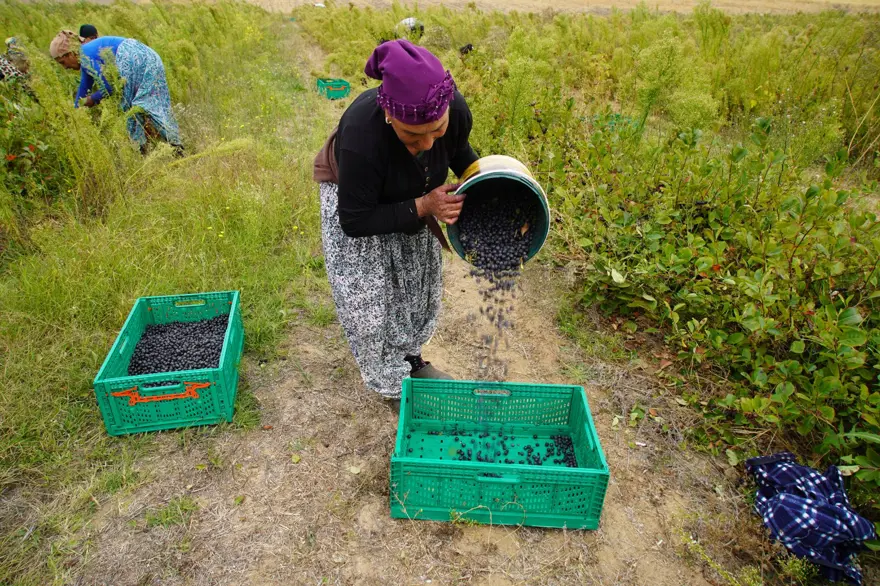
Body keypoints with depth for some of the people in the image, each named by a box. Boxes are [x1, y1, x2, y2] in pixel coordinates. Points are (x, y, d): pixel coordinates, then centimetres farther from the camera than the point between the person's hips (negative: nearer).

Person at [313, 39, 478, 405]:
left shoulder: (455, 110, -30)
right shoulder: (362, 133, -44)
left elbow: (459, 151, -3)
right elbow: (355, 221, -32)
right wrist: (423, 206, -37)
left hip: (412, 200, 5)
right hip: (352, 200, -5)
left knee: (419, 282, 16)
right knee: (369, 296, -2)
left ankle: (410, 358, 40)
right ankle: (393, 384, 21)